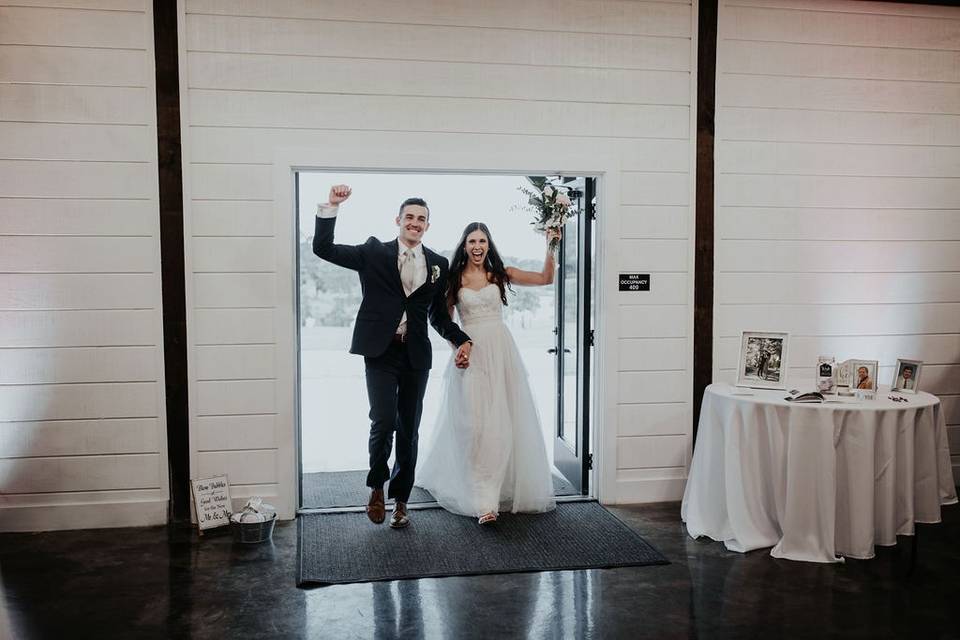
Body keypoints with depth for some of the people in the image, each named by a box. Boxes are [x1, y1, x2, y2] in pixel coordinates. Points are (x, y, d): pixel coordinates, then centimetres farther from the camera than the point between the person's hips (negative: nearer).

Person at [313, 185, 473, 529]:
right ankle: (377, 486, 12)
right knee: (383, 421, -15)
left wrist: (462, 340, 3)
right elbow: (323, 248, -1)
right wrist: (331, 207, -9)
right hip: (381, 352, -3)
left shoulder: (438, 264, 10)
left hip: (416, 356, 3)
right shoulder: (374, 252, 3)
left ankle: (400, 500, 24)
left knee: (409, 431, 8)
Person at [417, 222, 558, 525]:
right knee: (477, 422, -8)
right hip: (471, 352, -2)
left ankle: (504, 487, 23)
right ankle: (483, 500, -7)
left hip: (501, 351, 2)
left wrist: (550, 247, -6)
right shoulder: (454, 278, 4)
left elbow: (545, 278, 4)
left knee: (505, 421, 5)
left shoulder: (500, 274, 7)